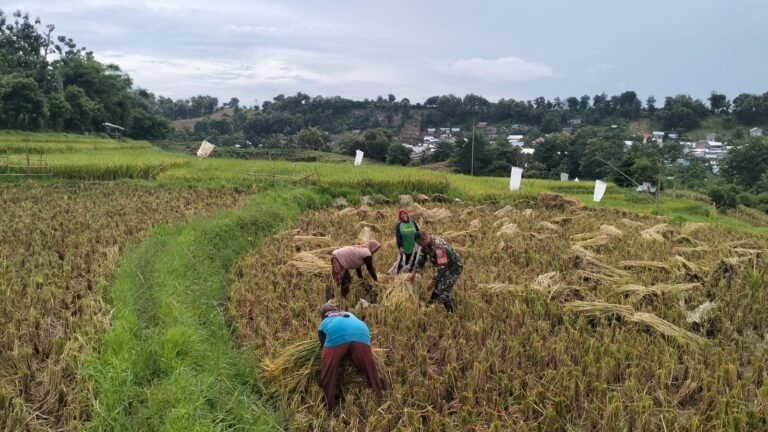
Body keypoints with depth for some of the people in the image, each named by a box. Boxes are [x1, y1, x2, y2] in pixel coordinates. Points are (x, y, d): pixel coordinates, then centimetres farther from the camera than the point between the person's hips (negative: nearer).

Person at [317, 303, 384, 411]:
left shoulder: (323, 324, 36)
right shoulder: (349, 315, 45)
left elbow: (324, 345, 33)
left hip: (336, 335, -2)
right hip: (360, 333, 3)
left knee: (328, 372, 15)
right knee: (369, 368, 21)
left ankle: (330, 406, 20)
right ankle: (379, 394, 35)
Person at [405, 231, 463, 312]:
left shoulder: (439, 246, -37)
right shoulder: (426, 243, -9)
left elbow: (442, 266, -35)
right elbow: (421, 258, 5)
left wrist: (433, 281, -28)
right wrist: (414, 273, 5)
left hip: (454, 267, -9)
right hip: (445, 267, 9)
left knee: (444, 291, -13)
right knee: (437, 287, 17)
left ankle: (451, 314, 0)